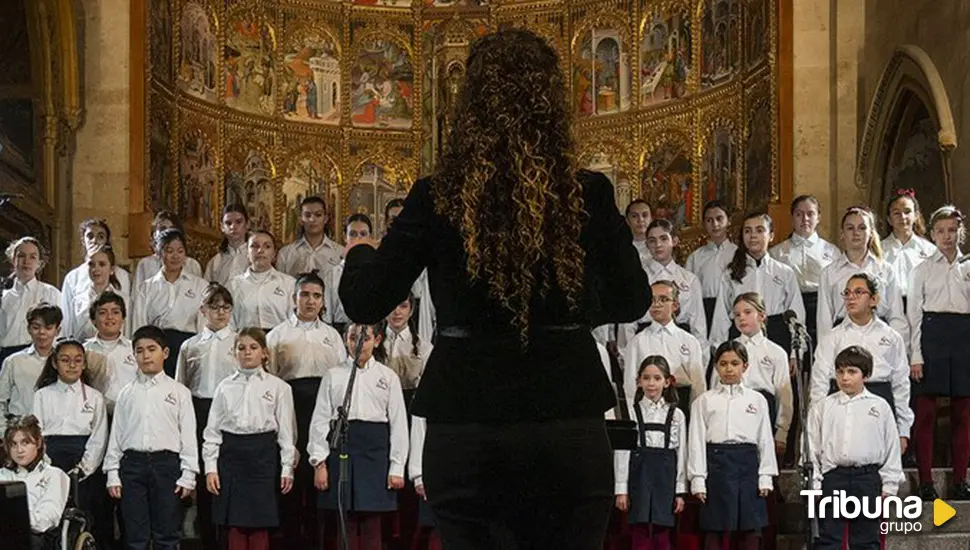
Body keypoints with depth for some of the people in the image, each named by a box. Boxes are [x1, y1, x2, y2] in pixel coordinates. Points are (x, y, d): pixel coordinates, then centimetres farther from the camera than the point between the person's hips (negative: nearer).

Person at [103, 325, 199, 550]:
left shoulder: (178, 392, 5)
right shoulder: (127, 394, 10)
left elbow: (188, 435, 2)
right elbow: (116, 434, 10)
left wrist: (188, 475, -4)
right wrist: (113, 474, 4)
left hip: (167, 463, -2)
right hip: (133, 463, 2)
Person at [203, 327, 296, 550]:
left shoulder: (278, 387, 3)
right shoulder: (225, 387, 8)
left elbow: (286, 431, 2)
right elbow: (213, 429, 8)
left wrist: (287, 468, -2)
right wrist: (210, 467, 1)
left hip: (263, 454, -2)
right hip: (231, 454, 2)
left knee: (259, 526, 0)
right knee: (234, 525, 3)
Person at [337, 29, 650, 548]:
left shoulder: (437, 198, -6)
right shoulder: (588, 196, -4)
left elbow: (365, 303, -1)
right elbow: (632, 302, 9)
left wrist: (359, 254, 20)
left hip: (466, 429, 0)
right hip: (569, 425, 1)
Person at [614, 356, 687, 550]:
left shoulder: (676, 415, 6)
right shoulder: (631, 412, 1)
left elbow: (681, 454, 6)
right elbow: (622, 451, 0)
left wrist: (680, 491, 1)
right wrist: (621, 489, -5)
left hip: (666, 476, 1)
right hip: (639, 474, -1)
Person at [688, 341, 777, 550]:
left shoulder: (757, 400, 8)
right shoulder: (704, 401, 5)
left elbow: (765, 440, 7)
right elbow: (697, 441, 2)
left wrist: (765, 477, 0)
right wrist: (698, 480, -5)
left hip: (747, 464, 1)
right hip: (717, 463, -1)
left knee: (750, 532, 4)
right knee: (715, 533, 1)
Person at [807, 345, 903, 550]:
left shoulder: (880, 407, 4)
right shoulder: (822, 407, 4)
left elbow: (892, 447, 6)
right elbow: (812, 447, 6)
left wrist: (888, 485, 3)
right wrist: (815, 484, 1)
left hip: (867, 480, 0)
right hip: (833, 478, 0)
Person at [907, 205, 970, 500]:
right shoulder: (923, 270, 6)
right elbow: (914, 313, 3)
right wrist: (916, 356, -5)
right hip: (932, 335, -2)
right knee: (926, 412, -3)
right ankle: (925, 481, 2)